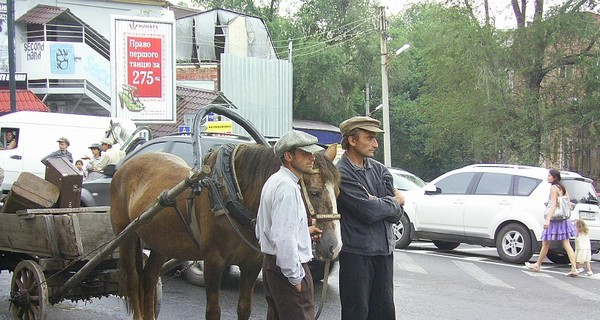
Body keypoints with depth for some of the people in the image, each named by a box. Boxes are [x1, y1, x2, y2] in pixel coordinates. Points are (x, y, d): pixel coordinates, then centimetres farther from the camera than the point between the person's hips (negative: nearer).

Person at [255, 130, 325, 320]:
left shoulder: (273, 181, 14)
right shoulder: (288, 187, -18)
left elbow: (261, 231, 22)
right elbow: (284, 238, -26)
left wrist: (304, 231, 16)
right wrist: (296, 278, -20)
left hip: (270, 263, 11)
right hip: (287, 268, -11)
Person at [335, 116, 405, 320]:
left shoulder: (379, 170, 9)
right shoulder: (341, 173, -12)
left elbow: (397, 215, 3)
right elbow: (368, 211, -21)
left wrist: (378, 204, -15)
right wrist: (393, 202, -4)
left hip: (384, 250, 7)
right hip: (356, 252, -6)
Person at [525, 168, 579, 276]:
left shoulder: (553, 187, -10)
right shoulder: (562, 188, 14)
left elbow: (554, 205, -19)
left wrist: (548, 219, -24)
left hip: (554, 219, -8)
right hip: (563, 219, 8)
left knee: (545, 244, 5)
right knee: (566, 245, 2)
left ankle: (538, 265, 17)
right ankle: (574, 269, -6)